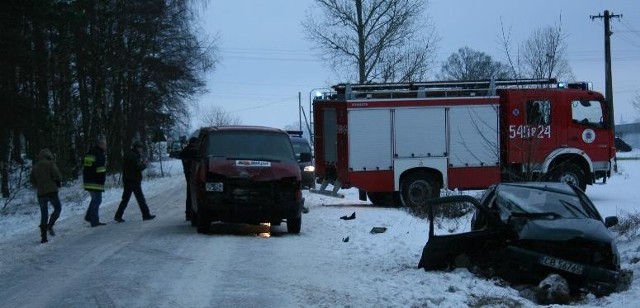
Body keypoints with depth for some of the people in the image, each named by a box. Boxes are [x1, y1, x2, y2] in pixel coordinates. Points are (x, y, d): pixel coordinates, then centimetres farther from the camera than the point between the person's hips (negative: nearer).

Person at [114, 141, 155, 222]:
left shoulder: (127, 155, 15)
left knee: (125, 199, 10)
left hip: (127, 181, 9)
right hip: (134, 181, -9)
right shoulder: (134, 156, -16)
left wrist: (141, 162, 5)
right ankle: (146, 215, 5)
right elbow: (139, 167, -22)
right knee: (140, 198, -1)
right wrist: (144, 164, -3)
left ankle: (118, 216, 5)